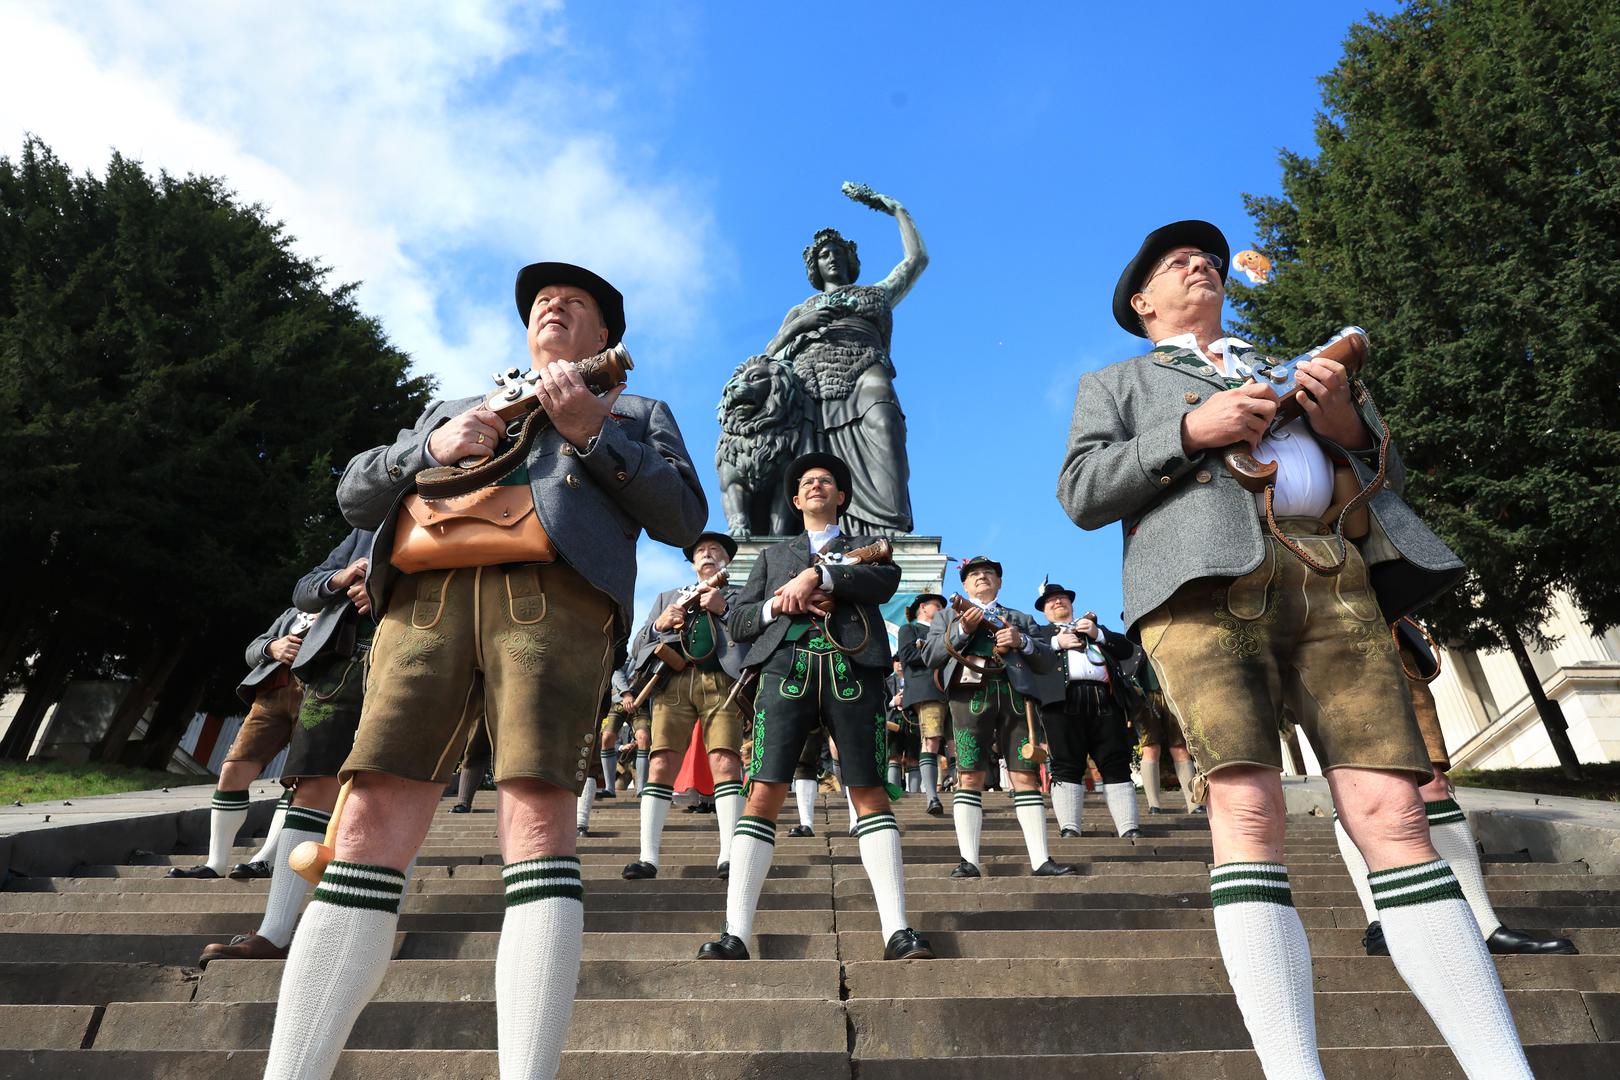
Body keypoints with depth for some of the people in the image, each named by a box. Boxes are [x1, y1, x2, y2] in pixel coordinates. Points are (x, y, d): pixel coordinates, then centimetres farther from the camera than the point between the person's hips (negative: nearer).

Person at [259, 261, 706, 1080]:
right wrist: (430, 449, 6)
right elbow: (355, 495, 26)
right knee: (370, 826, -7)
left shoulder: (636, 413, 26)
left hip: (552, 597, -3)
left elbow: (683, 519, 9)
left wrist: (592, 428, 0)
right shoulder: (454, 406, 36)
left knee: (536, 821, -17)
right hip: (426, 601, 4)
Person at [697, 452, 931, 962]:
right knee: (764, 793, -8)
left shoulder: (865, 545, 25)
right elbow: (737, 621, 19)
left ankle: (897, 930, 1)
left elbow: (888, 579, 0)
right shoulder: (774, 554, 28)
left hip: (852, 667, 0)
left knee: (869, 792, -3)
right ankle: (735, 933, -5)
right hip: (786, 666, 1)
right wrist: (778, 605, -2)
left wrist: (817, 575, -10)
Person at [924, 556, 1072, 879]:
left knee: (1026, 776, -2)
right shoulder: (947, 615, 22)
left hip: (1016, 694, 2)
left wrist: (1022, 642, -3)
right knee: (970, 776, -8)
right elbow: (930, 656, 6)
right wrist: (962, 630, -6)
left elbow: (1048, 661, 16)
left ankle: (1041, 860, 1)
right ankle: (969, 860, -7)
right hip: (971, 693, -2)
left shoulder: (1022, 619, 26)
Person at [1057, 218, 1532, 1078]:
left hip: (1335, 578, 3)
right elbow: (1082, 493, 7)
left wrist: (1349, 425, 5)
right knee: (1248, 811, -18)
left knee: (1392, 814, -11)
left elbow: (1388, 481, 28)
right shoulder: (1115, 384, 25)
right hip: (1207, 583, -3)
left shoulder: (1290, 369, 35)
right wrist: (1190, 431, -6)